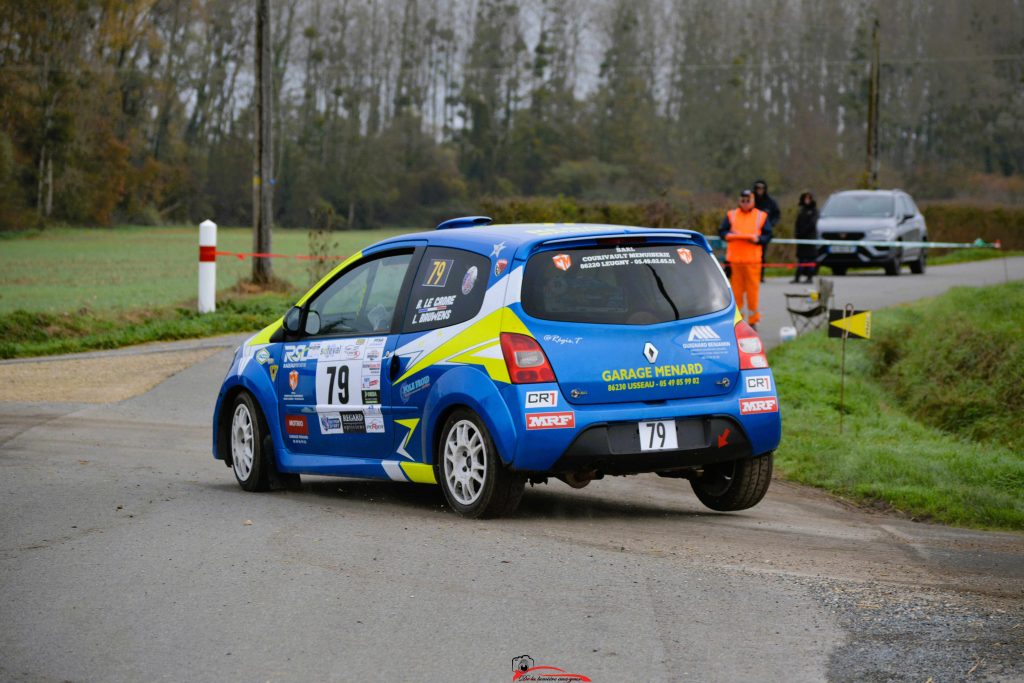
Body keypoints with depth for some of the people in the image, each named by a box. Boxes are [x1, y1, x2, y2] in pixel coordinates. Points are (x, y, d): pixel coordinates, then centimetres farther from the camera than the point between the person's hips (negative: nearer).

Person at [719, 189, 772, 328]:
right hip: (734, 258, 1)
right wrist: (730, 236, -11)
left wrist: (757, 239, -13)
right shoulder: (731, 215, 12)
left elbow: (768, 235, 5)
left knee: (753, 289, -3)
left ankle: (753, 319, 3)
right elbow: (722, 232, 9)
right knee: (736, 290, 2)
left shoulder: (761, 216, 9)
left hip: (753, 259, -1)